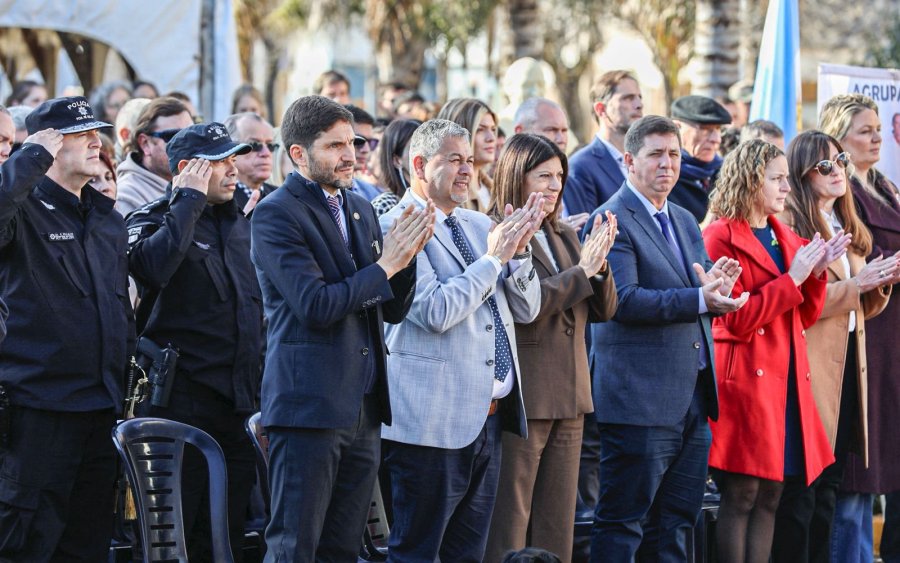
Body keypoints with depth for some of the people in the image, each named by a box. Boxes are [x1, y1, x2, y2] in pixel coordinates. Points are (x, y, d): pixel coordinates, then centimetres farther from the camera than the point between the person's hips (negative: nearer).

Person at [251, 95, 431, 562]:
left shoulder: (360, 210, 15)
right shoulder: (275, 215, -8)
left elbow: (393, 309, 15)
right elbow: (315, 305, -19)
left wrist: (405, 256, -4)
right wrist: (385, 265, -13)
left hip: (364, 409, 8)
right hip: (309, 403, -8)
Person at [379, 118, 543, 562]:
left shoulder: (479, 225, 14)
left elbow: (526, 309, 14)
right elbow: (436, 312, -21)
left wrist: (517, 251, -3)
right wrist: (493, 258, -13)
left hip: (488, 419, 8)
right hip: (433, 422, -8)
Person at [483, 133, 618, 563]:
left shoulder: (565, 237, 14)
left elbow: (602, 310, 10)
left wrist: (599, 263, -7)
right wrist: (581, 270, -17)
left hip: (568, 398, 8)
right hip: (521, 398, -8)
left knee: (557, 526, 11)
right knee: (508, 526, -2)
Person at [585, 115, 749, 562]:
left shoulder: (685, 222, 19)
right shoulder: (611, 220, -9)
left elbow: (704, 299, 17)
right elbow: (624, 300, -20)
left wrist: (717, 290, -7)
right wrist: (699, 300, -27)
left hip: (693, 397, 8)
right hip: (640, 398, -8)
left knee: (674, 524, 13)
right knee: (622, 524, -3)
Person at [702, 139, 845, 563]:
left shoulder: (784, 238, 16)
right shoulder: (721, 238, -7)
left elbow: (805, 317, 16)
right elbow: (737, 320, -14)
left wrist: (816, 272, -1)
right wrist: (792, 278, -15)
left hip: (786, 383, 7)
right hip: (745, 381, -7)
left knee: (769, 497, 7)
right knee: (740, 498, -7)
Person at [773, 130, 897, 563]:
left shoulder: (846, 227, 17)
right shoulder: (790, 224, -10)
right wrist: (855, 284, -19)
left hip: (846, 365, 8)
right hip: (810, 365, -8)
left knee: (830, 480, 11)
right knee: (801, 483, -6)